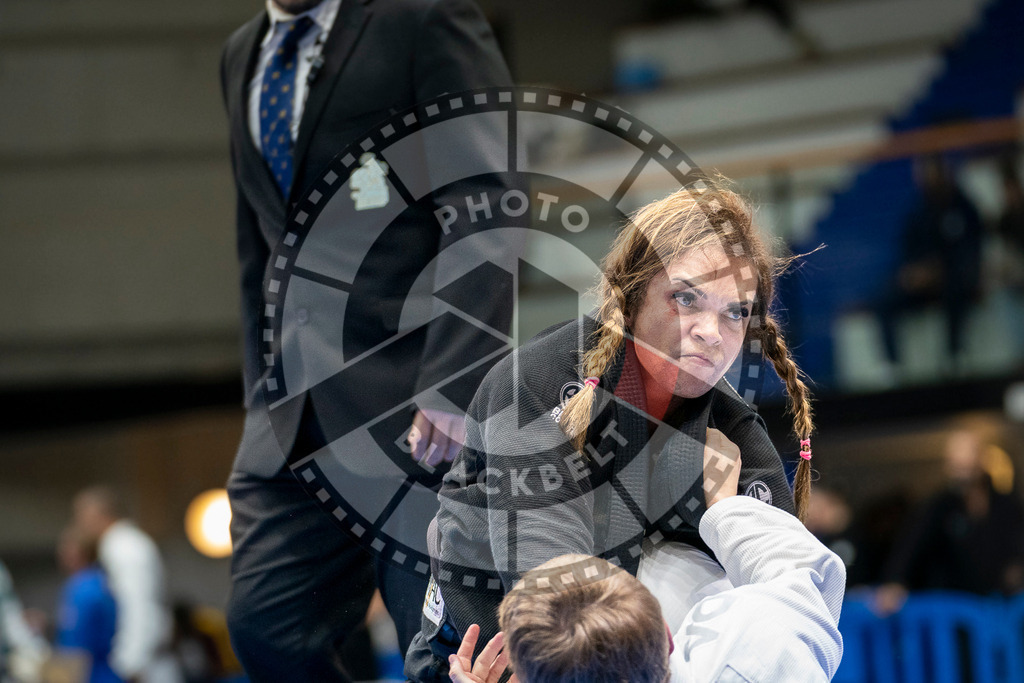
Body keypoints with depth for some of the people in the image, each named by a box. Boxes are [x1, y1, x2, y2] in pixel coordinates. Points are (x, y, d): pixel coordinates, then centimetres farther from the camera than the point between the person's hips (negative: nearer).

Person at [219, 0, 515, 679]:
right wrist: (263, 394, 16)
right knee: (266, 626, -4)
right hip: (297, 415, 7)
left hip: (422, 401, -7)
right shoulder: (243, 55, 19)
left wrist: (450, 385, -20)